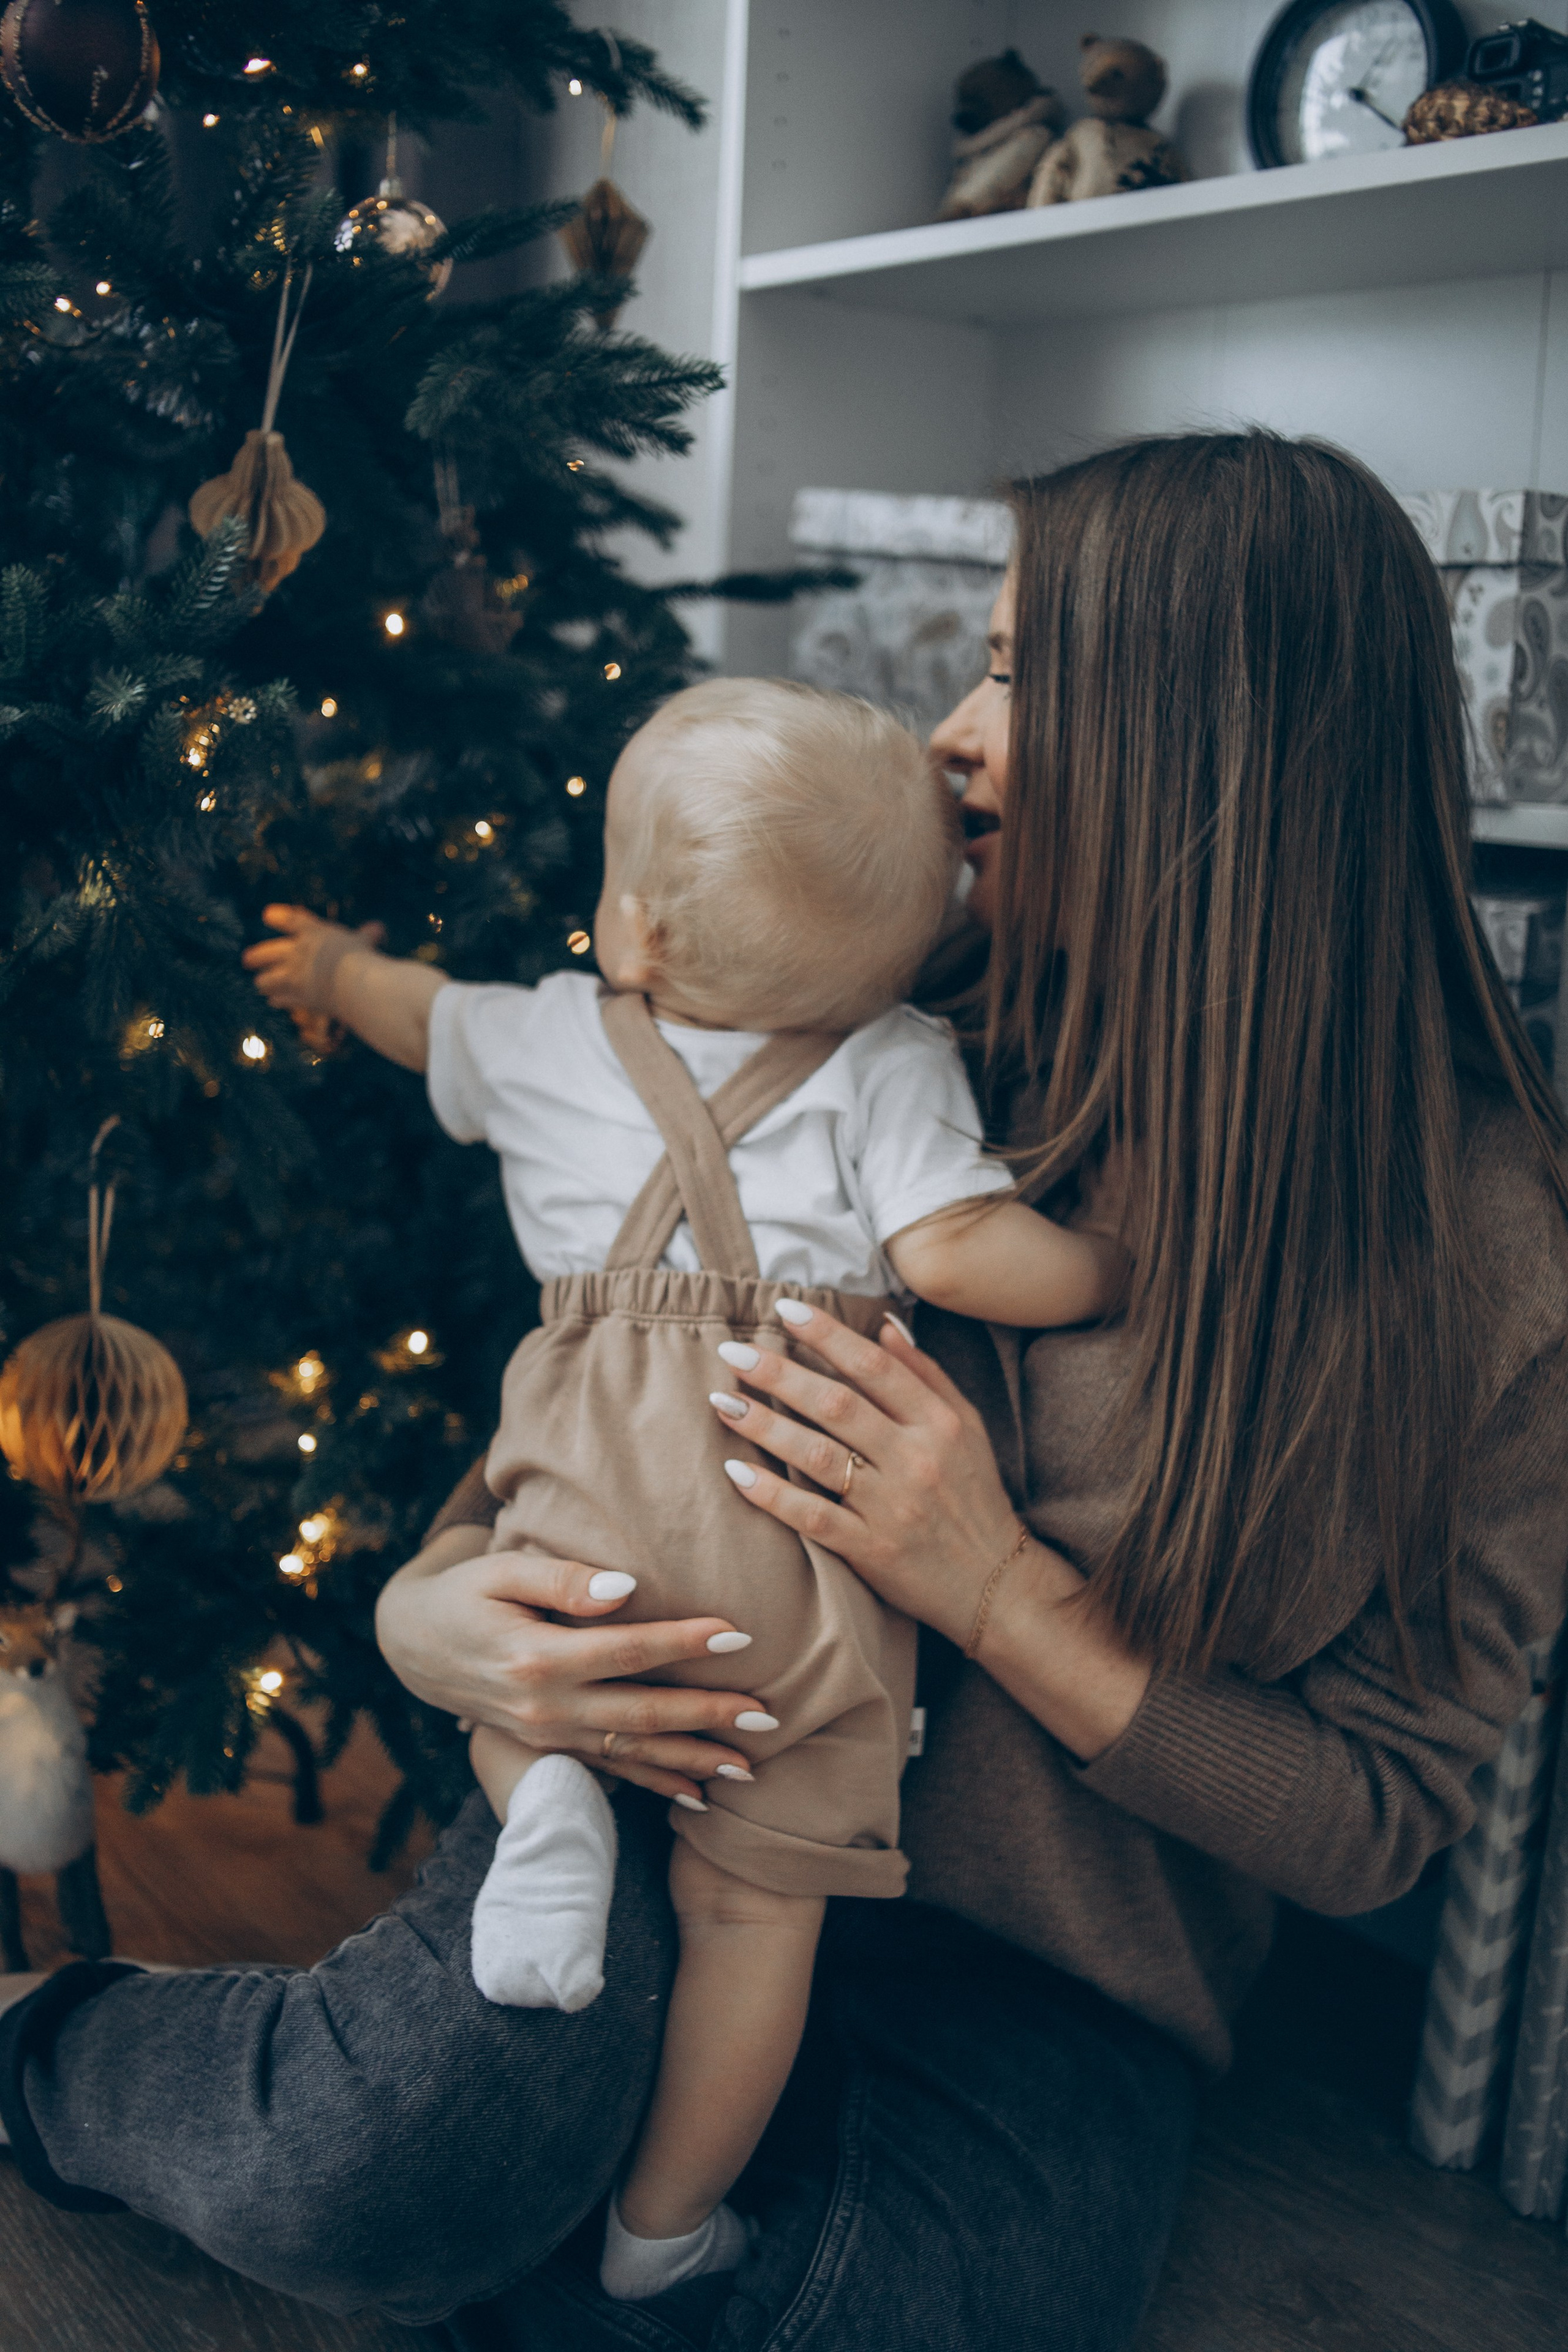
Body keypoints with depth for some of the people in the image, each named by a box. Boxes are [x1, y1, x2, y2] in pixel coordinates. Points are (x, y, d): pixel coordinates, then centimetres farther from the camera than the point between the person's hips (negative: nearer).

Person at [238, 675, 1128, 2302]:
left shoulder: (547, 1038, 15)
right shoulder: (891, 1067, 4)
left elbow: (412, 1010, 35)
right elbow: (956, 1255, -9)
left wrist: (327, 962, 57)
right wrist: (1124, 1269, 9)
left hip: (595, 1496, 1)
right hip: (809, 1501, -1)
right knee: (752, 1896, 12)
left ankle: (546, 1784, -1)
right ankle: (664, 2224, 25)